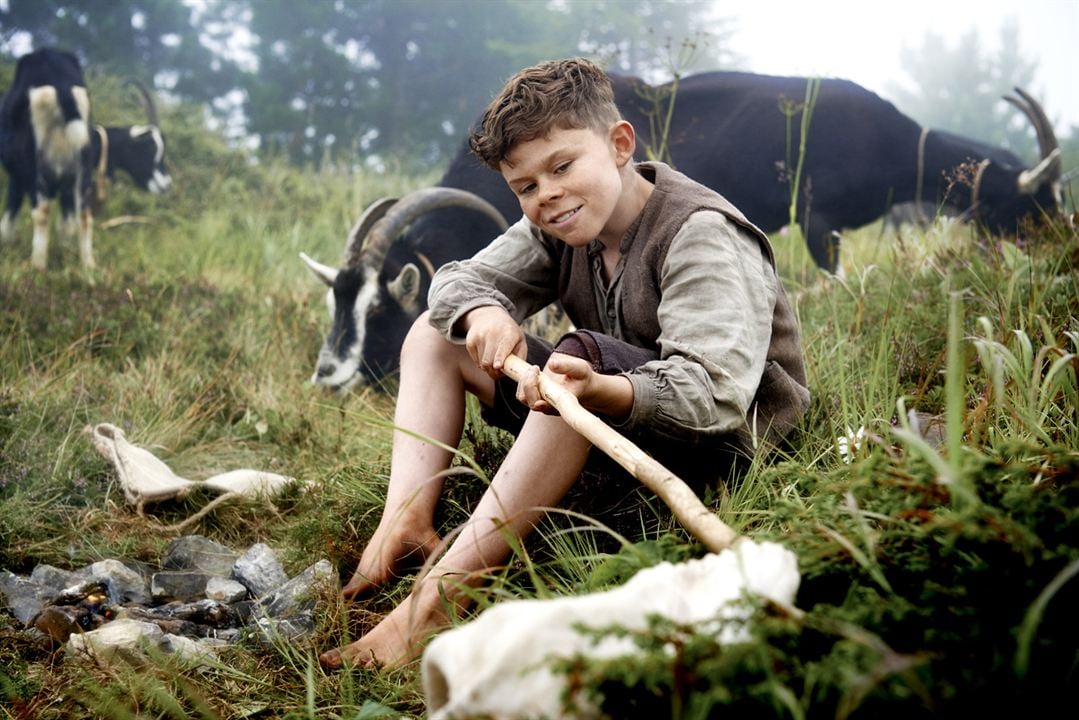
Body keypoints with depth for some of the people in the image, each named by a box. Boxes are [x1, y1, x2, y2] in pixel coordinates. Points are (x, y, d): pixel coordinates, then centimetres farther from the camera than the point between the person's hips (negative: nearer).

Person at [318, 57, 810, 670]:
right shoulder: (559, 229, 4)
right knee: (438, 331, 6)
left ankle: (442, 589, -38)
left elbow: (715, 393, -34)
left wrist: (601, 390, -53)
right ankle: (406, 525, -14)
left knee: (585, 356, -38)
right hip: (610, 427, 9)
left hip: (726, 440, -8)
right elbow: (457, 280, 3)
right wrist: (483, 311, -22)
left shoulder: (701, 235, -21)